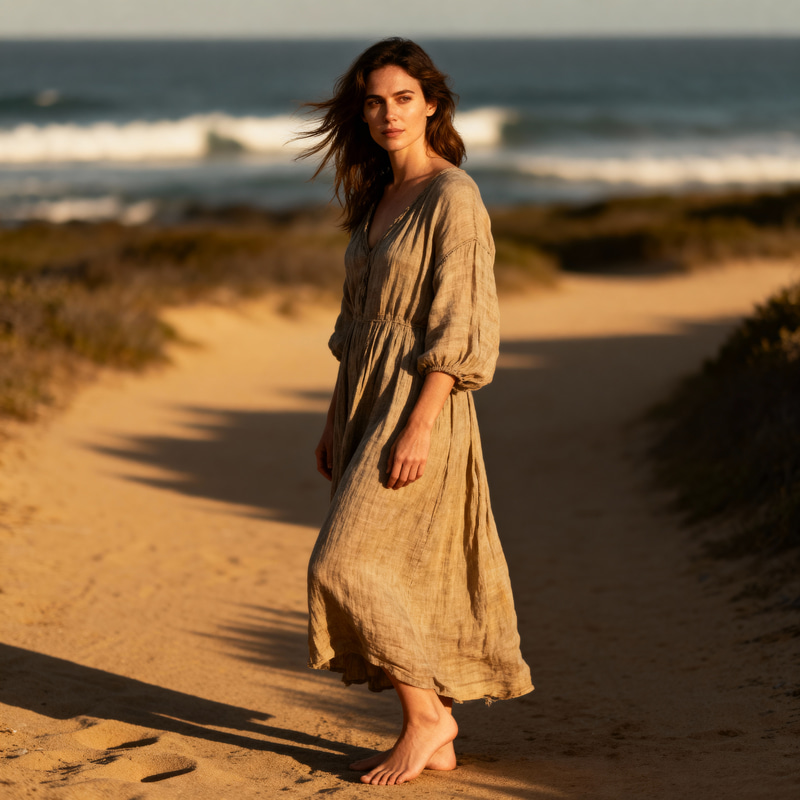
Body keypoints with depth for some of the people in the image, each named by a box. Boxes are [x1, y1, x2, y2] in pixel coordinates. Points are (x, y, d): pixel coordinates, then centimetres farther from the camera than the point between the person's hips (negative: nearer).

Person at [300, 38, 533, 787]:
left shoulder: (454, 198, -12)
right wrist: (335, 420, 16)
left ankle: (427, 715, 2)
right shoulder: (378, 199, 13)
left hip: (420, 404, -8)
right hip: (369, 404, 8)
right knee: (399, 579, 9)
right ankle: (433, 738, 17)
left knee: (345, 564, -11)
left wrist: (418, 426, -22)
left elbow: (458, 327, -17)